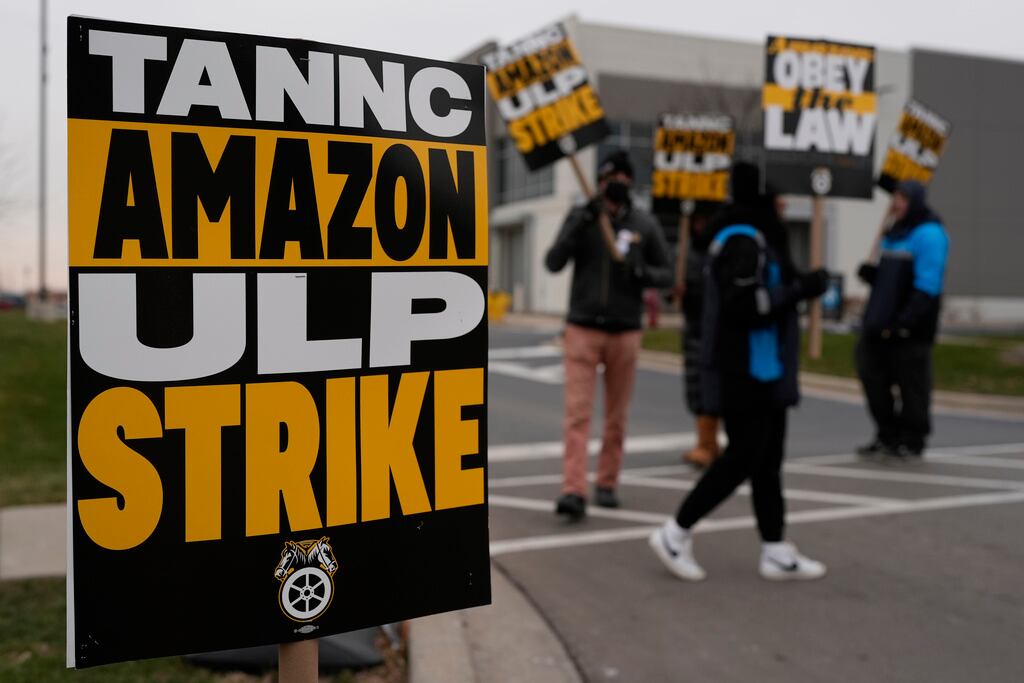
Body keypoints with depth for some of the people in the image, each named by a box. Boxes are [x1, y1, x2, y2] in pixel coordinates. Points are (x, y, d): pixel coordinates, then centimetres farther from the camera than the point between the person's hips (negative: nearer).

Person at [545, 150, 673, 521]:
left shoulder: (645, 225, 4)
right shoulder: (580, 217, 2)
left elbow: (666, 274, 7)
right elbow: (553, 263, -9)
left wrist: (642, 273, -15)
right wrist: (578, 227, -21)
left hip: (625, 332, 2)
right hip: (582, 329, -1)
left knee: (616, 416, 8)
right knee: (577, 413, -8)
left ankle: (607, 484, 21)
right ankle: (574, 491, -9)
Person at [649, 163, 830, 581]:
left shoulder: (760, 237, 16)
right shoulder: (741, 240, -16)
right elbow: (744, 305, -26)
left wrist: (799, 287, 8)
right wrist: (802, 288, -19)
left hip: (765, 374, 10)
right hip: (747, 374, -10)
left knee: (768, 461, 12)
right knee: (743, 459, -4)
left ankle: (777, 553, 20)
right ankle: (676, 534, 7)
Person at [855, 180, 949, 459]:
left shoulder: (929, 234, -10)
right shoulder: (893, 234, 16)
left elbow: (927, 286, -17)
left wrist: (904, 321, -23)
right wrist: (871, 273, 2)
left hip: (909, 329, -8)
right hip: (880, 325, 8)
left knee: (911, 383, 1)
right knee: (872, 375, 9)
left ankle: (911, 441, 14)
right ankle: (887, 435, 22)